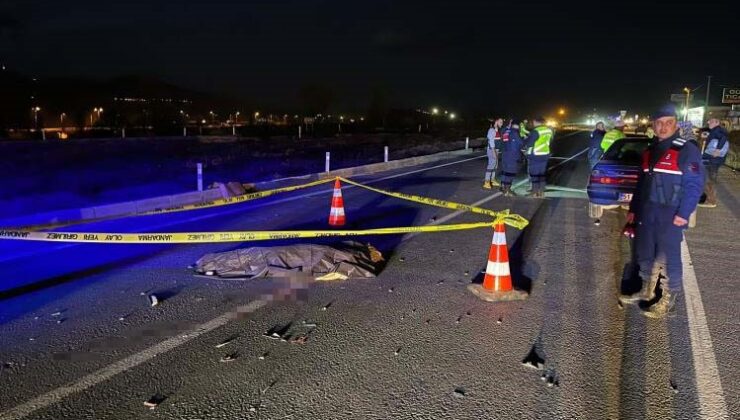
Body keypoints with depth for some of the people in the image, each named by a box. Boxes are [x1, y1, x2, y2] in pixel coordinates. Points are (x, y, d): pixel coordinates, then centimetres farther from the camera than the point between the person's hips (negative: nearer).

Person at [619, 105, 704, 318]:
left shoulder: (687, 149, -9)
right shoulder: (649, 151, 13)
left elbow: (694, 184, -14)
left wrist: (683, 213, -20)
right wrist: (633, 209, 18)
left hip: (670, 215, -7)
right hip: (646, 212, 7)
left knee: (669, 256, 1)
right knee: (644, 253, 14)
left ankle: (669, 298, 14)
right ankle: (646, 290, 30)